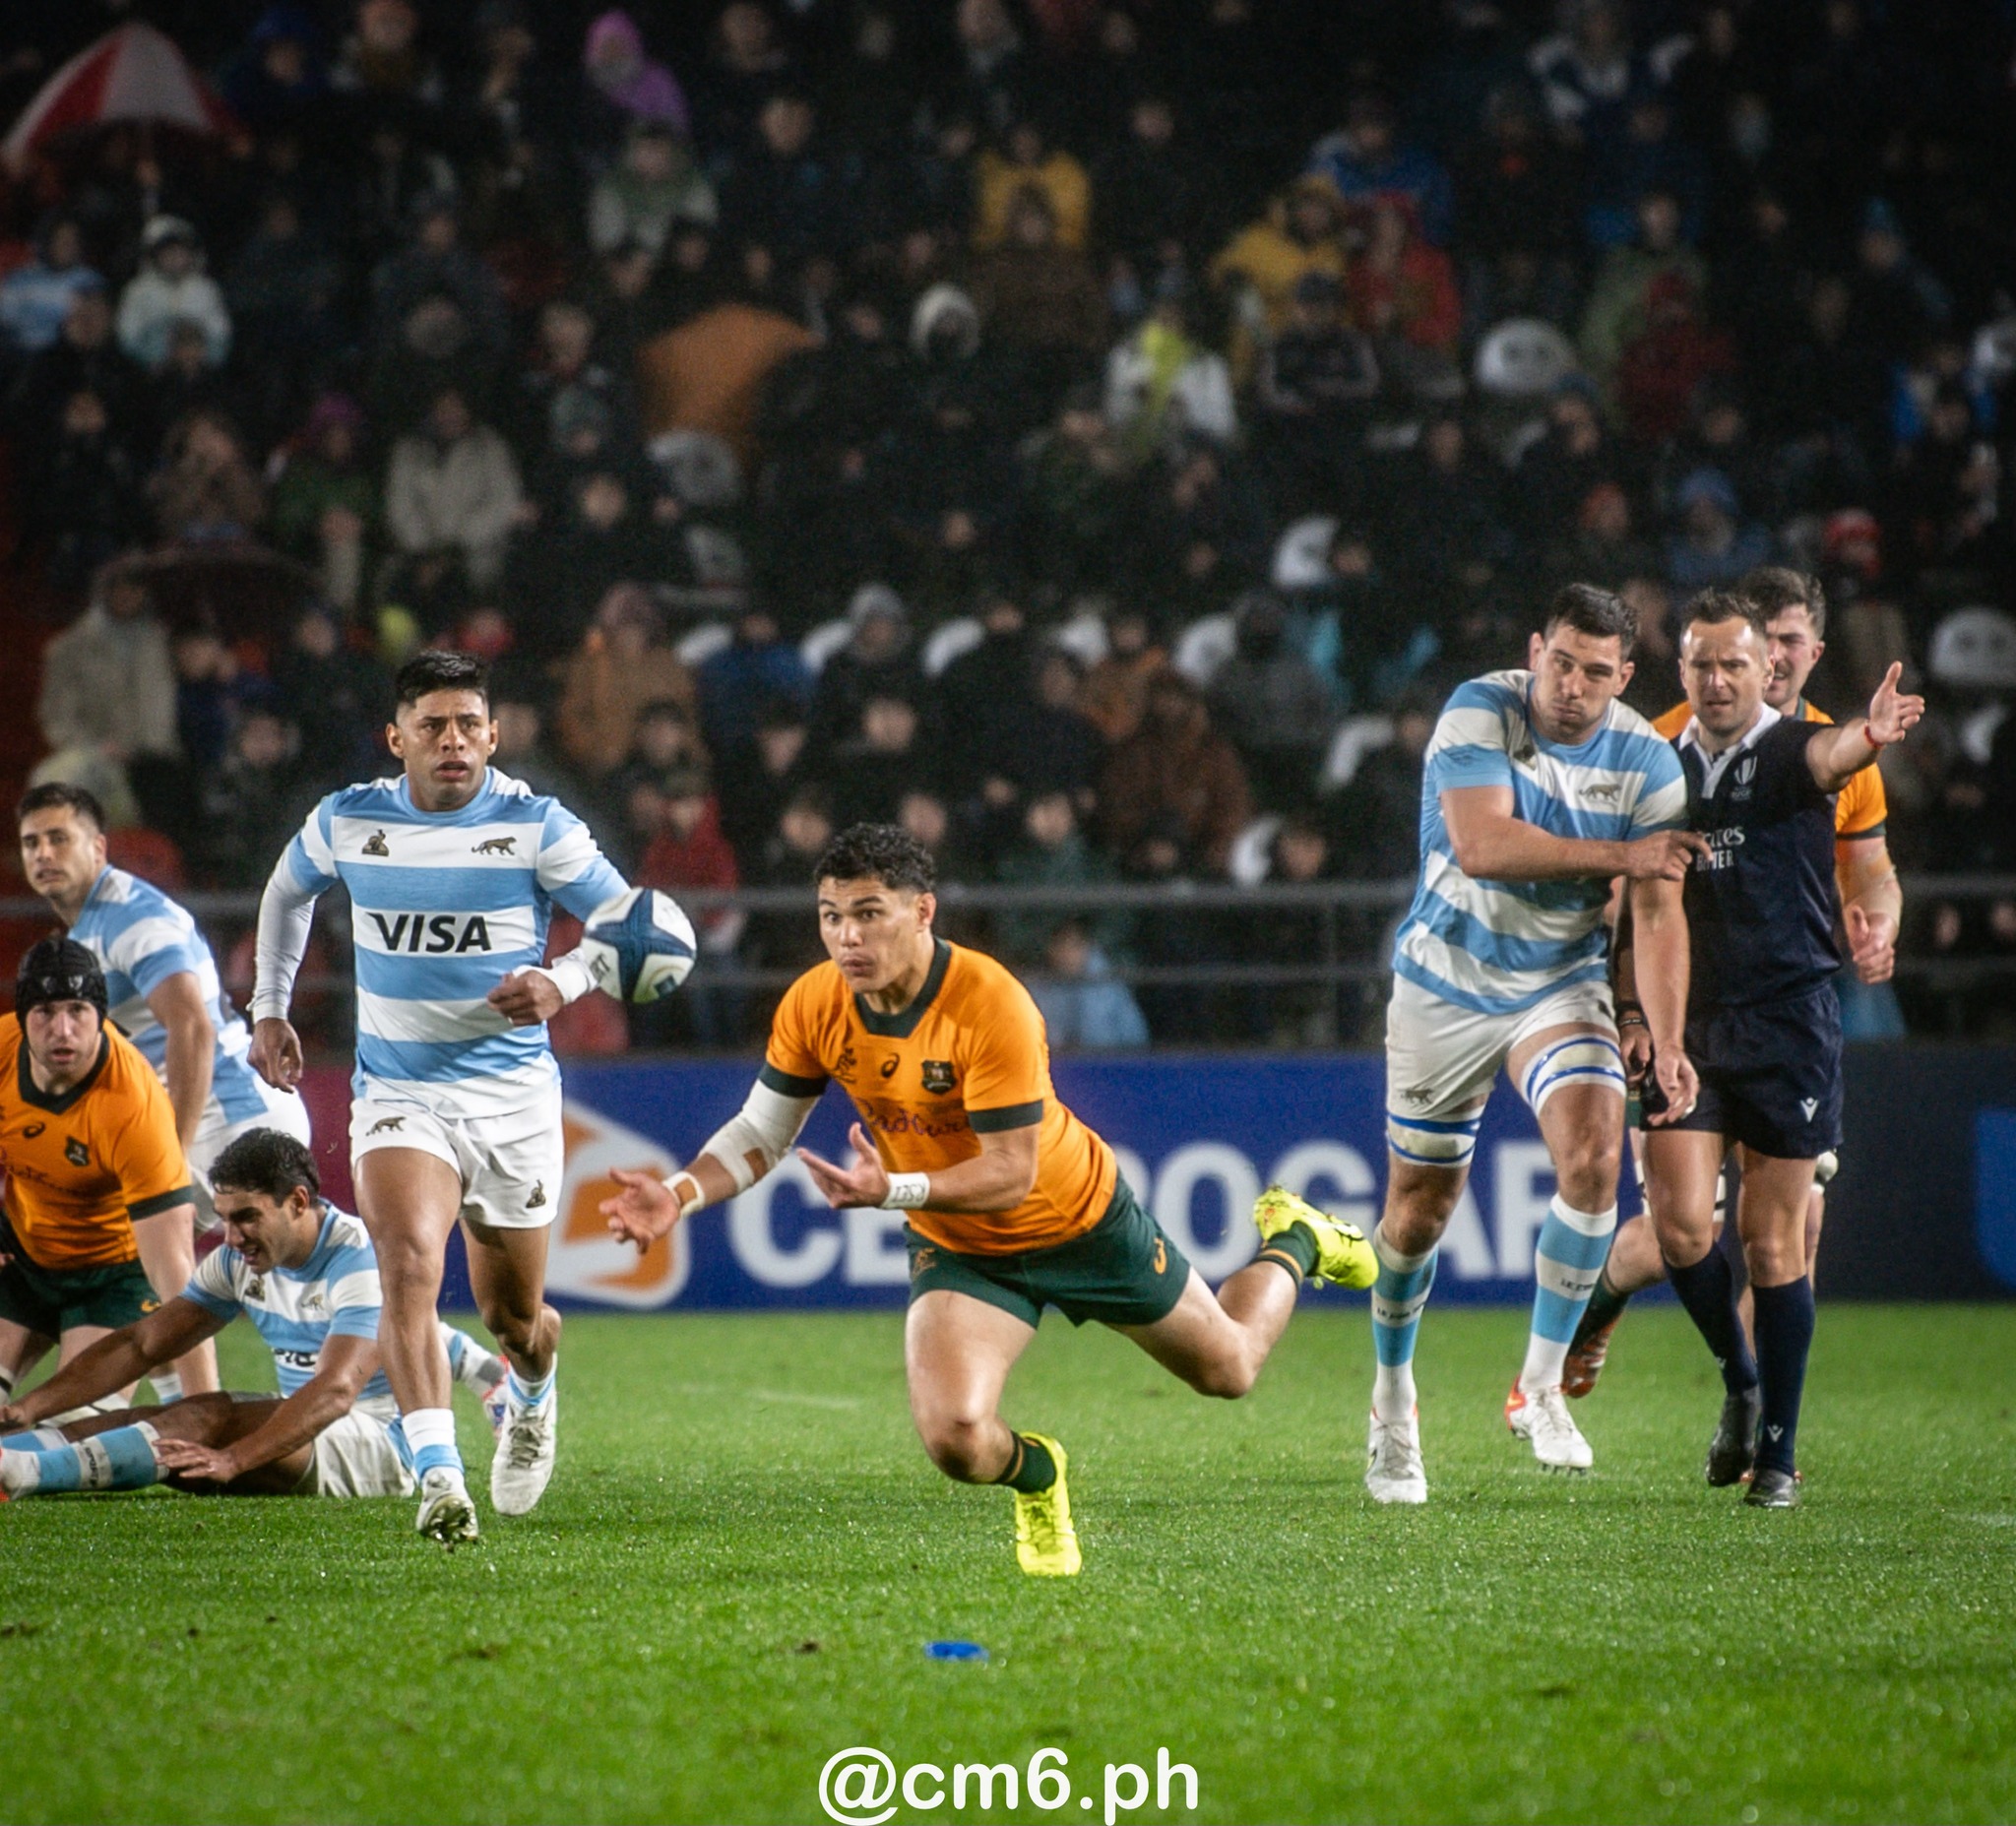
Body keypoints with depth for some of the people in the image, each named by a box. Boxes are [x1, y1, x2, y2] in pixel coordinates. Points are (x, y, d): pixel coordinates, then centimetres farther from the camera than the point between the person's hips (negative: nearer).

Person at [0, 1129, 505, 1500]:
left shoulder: (358, 1259, -20)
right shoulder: (239, 1261, 4)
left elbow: (336, 1391, -33)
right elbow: (141, 1344, 6)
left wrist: (233, 1459, -46)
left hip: (383, 1444, -8)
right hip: (303, 1431, 8)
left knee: (211, 1419, -31)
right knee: (137, 1422, -12)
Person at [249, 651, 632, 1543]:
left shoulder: (535, 826, -9)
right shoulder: (346, 823, -1)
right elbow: (287, 891, 21)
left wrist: (561, 983, -22)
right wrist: (269, 1008, 18)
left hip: (512, 1095, 0)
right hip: (397, 1092, 0)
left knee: (512, 1317, 11)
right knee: (407, 1264, -26)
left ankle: (531, 1395, 48)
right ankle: (438, 1475, -34)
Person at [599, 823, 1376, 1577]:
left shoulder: (991, 1005, -33)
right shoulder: (814, 1007, -17)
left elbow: (1011, 1172, -32)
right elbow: (762, 1131, -5)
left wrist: (892, 1191, -46)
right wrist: (680, 1194, -23)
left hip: (1080, 1221, -3)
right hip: (957, 1249, 3)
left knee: (1227, 1369, 16)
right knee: (955, 1440, -22)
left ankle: (1291, 1244, 50)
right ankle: (1035, 1474, 17)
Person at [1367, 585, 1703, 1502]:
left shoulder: (1647, 762, -9)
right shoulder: (1479, 712, -17)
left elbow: (1658, 914, -10)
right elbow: (1480, 845, -29)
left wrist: (1667, 1040, -21)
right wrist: (1617, 853, -31)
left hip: (1561, 987, 2)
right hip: (1446, 985, -2)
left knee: (1592, 1157, -22)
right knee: (1420, 1207, 4)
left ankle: (1540, 1387, -9)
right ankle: (1392, 1400, 28)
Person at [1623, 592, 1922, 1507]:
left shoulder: (1790, 752, -4)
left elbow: (1829, 755, -29)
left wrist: (1870, 737, -53)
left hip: (1787, 1020, -3)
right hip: (1684, 1022, 3)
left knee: (1775, 1242, 1)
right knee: (1680, 1225, -9)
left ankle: (1777, 1449, 14)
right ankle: (1740, 1381, 18)